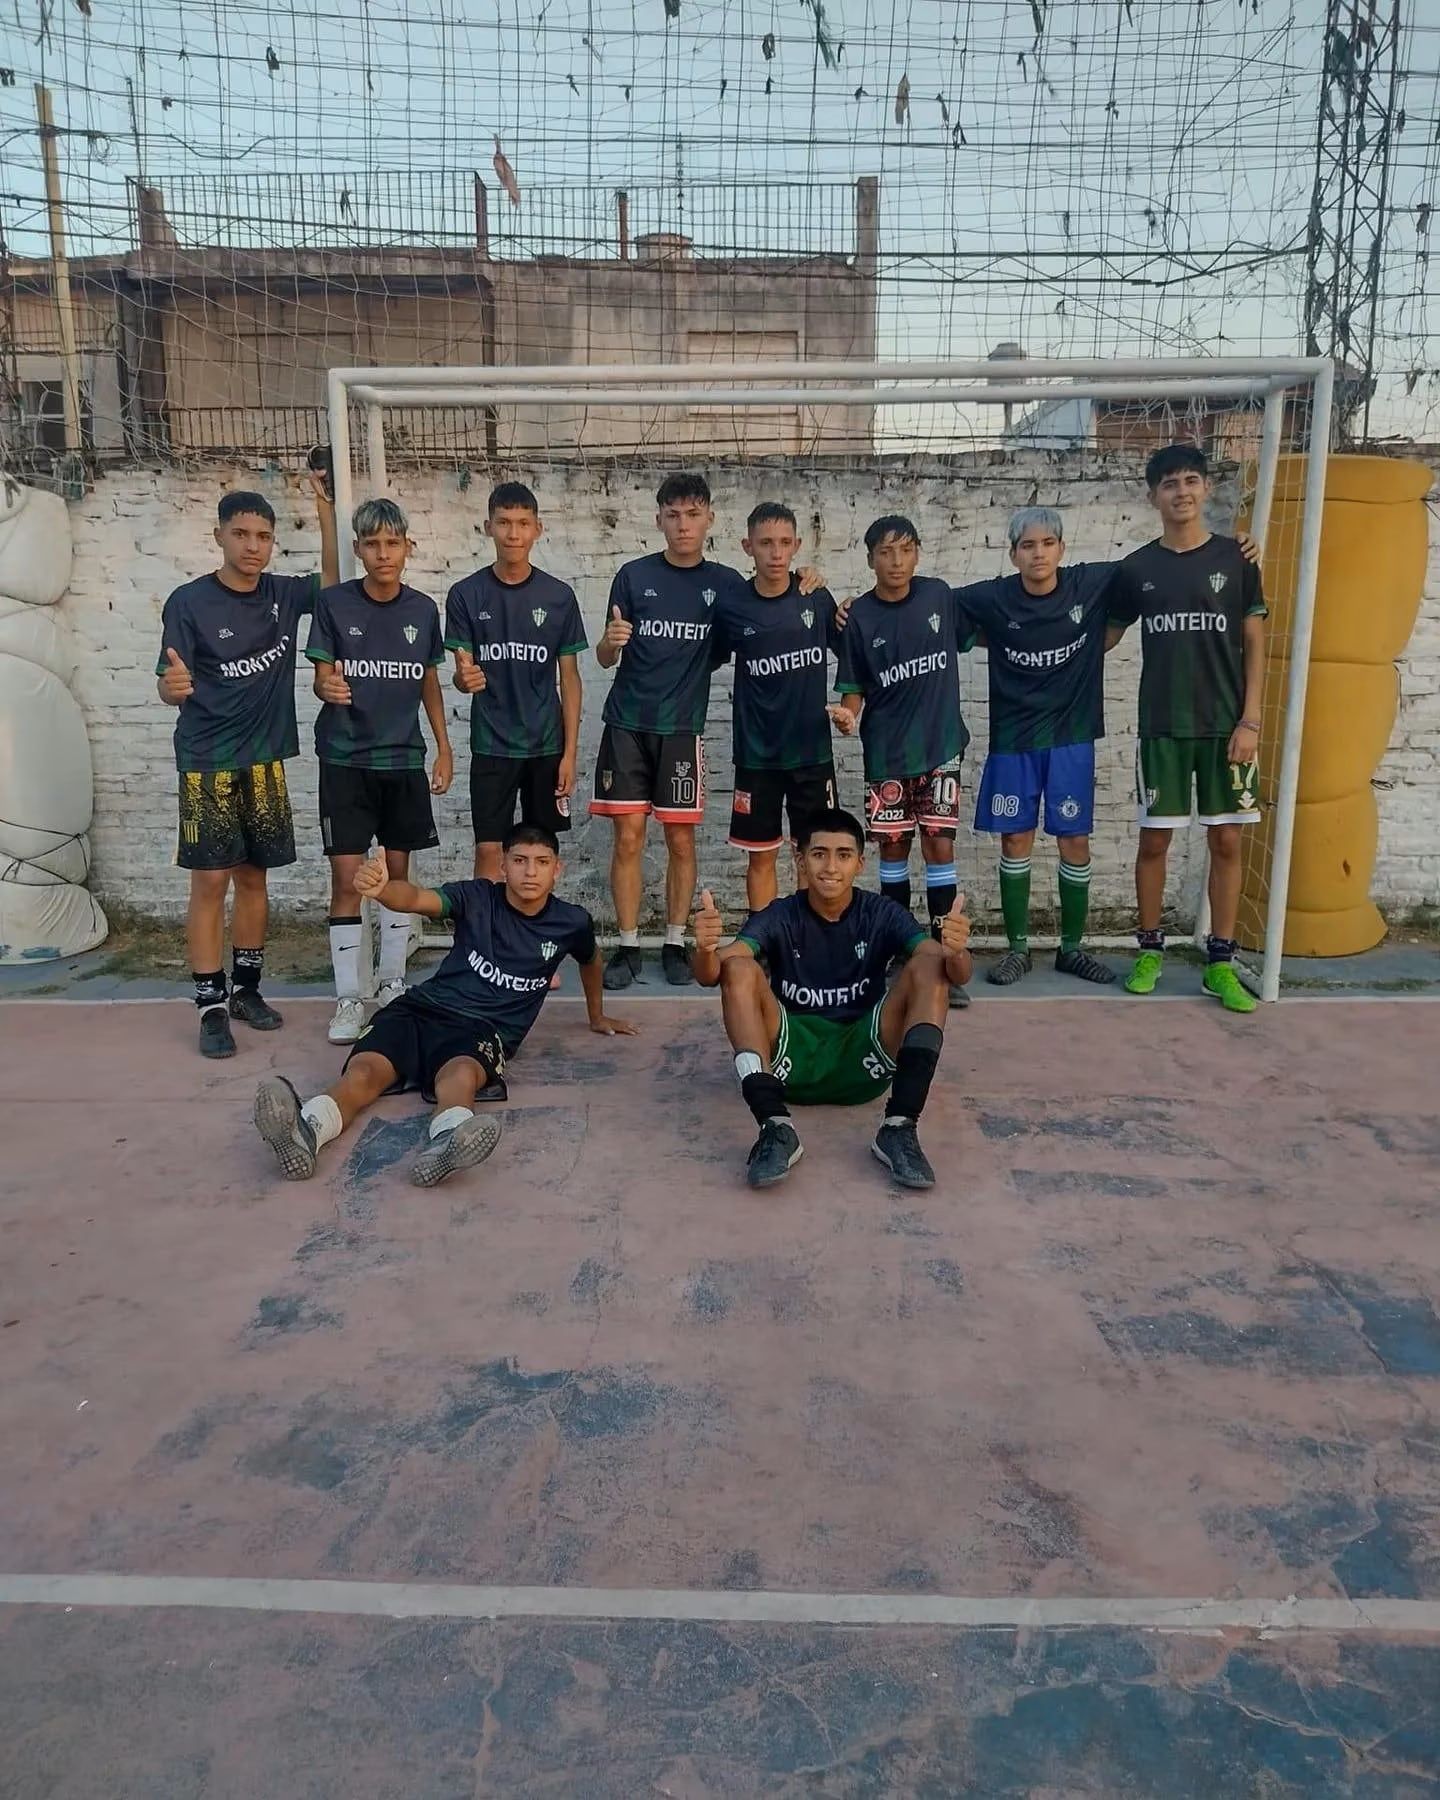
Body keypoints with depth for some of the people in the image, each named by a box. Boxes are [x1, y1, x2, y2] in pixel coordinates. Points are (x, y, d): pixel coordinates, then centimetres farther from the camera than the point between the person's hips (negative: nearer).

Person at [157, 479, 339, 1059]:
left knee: (253, 876, 10)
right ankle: (211, 1006, 2)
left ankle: (246, 989, 23)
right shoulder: (189, 602, -9)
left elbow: (333, 581, 15)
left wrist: (325, 508, 4)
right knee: (211, 880, -5)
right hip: (207, 763, -4)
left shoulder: (283, 594, 4)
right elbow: (168, 686, -10)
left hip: (266, 759, 5)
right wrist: (173, 685, -35)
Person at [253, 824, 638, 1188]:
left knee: (462, 1074, -39)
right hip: (422, 1008, 1)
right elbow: (416, 899, -17)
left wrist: (596, 1017, 46)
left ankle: (444, 1144, -70)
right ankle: (305, 1131, -60)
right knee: (364, 1069, -32)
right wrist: (381, 889, -42)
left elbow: (590, 960, 31)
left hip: (483, 1030, -1)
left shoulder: (571, 923, 7)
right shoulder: (476, 898, 2)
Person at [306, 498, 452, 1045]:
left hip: (404, 758, 3)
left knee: (398, 870, 10)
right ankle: (348, 999, 4)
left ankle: (391, 983, 24)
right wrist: (326, 688, -27)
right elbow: (321, 677, -3)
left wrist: (444, 748, 9)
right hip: (345, 759, -3)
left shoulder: (423, 609, 3)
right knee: (346, 875, -5)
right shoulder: (334, 603, -5)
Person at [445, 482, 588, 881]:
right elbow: (463, 673, -2)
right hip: (491, 745, -1)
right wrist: (464, 678, -28)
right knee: (489, 848, -1)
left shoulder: (559, 596, 0)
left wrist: (570, 751, -3)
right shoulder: (466, 594, -2)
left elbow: (568, 677, 2)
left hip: (547, 744, 1)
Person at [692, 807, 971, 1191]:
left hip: (863, 1063, 1)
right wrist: (706, 950, -44)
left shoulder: (883, 914, 0)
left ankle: (899, 1128, -29)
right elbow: (711, 975, -19)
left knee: (931, 966, -19)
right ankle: (775, 1126, -35)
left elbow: (957, 976, -14)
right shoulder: (779, 916, -2)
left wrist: (955, 952, -39)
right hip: (792, 1062, 0)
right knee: (738, 969, -24)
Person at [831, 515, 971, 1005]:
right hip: (887, 751, 0)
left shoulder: (939, 595, 0)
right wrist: (848, 714, -22)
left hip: (941, 745, 0)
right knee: (894, 846, 7)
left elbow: (970, 637, 17)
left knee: (939, 844, -4)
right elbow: (854, 687, -4)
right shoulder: (859, 617, -5)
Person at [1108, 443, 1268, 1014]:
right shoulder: (1137, 567, 5)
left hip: (1226, 725, 0)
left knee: (1226, 841, 2)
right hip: (1162, 726, 0)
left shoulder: (1235, 559, 3)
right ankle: (1150, 950, 18)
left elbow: (1254, 645, 2)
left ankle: (1220, 961, 11)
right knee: (1154, 839, 3)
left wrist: (1250, 721, -6)